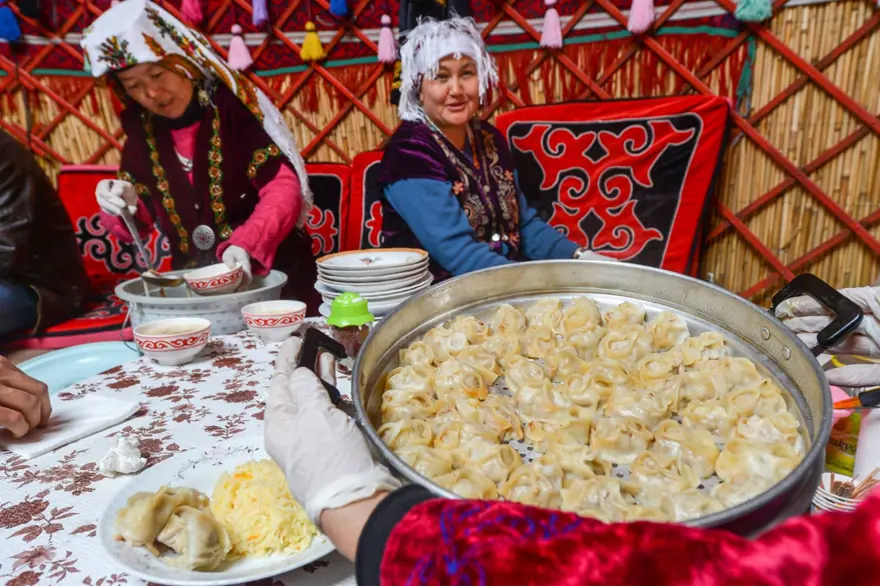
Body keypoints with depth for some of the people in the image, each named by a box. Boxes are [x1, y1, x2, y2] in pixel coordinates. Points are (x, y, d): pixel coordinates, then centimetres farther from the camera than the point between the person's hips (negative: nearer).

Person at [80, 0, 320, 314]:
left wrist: (246, 244, -29)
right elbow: (139, 219, 13)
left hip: (269, 272, -4)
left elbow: (284, 187, -15)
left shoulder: (234, 105, -8)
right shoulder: (141, 129, 6)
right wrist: (123, 204, -10)